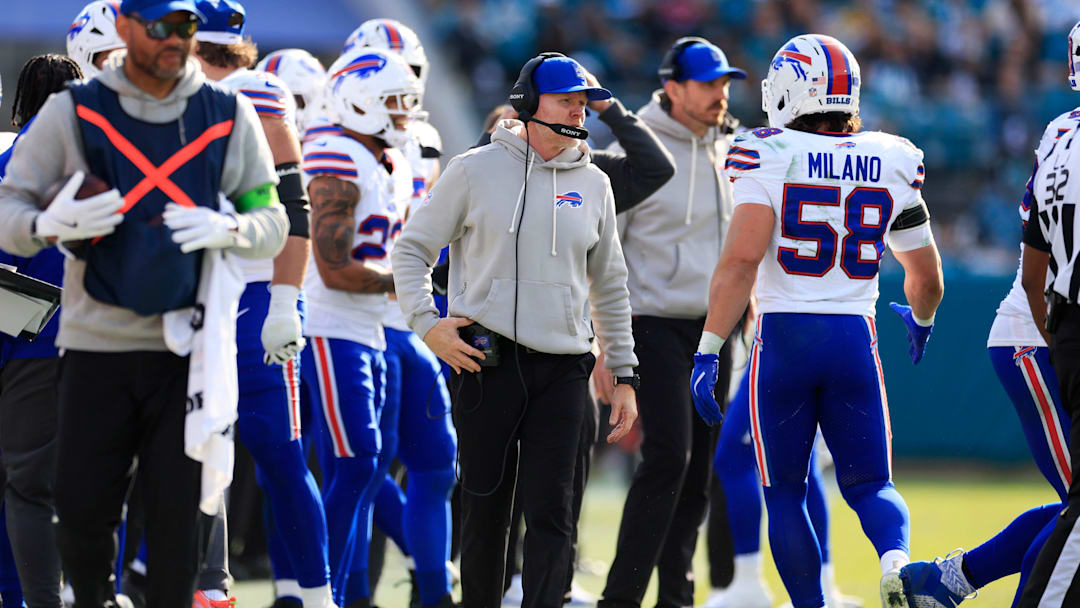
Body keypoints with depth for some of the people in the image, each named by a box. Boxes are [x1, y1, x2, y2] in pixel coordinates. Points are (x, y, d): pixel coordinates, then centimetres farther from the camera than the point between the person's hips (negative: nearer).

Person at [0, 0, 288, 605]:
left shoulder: (229, 117, 5)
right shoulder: (74, 113, 0)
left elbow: (273, 222, 8)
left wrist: (227, 229, -14)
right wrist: (49, 225, -22)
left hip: (188, 346, 1)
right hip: (97, 343, -1)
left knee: (178, 513, -3)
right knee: (82, 510, -1)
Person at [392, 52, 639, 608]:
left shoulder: (593, 185, 11)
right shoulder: (476, 171, 0)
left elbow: (609, 286, 19)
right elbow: (412, 249, 5)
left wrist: (623, 375, 16)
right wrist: (426, 323, -8)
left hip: (562, 369, 3)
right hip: (488, 363, -2)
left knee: (551, 511, -5)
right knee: (486, 506, 4)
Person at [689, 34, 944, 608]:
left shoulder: (769, 156, -7)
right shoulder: (894, 163, 6)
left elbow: (741, 261, -17)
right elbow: (927, 278, 15)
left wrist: (709, 350, -15)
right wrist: (921, 320, 37)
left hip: (785, 338, -3)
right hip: (856, 339, 3)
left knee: (784, 490, 11)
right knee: (869, 483, 10)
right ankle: (896, 557, -20)